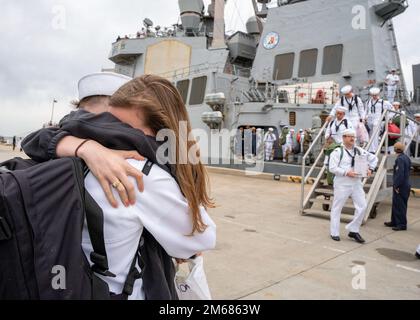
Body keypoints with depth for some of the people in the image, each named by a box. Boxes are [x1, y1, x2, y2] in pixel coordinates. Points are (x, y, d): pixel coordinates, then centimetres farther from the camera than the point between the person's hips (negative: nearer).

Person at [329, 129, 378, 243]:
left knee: (362, 206, 1)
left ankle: (354, 230, 16)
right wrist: (346, 172, -20)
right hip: (342, 184, -5)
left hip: (356, 183, 5)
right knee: (337, 208, 2)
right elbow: (332, 168, -13)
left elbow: (374, 158, 22)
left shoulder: (360, 151, 10)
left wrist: (370, 169, 7)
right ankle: (334, 233, 15)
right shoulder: (338, 152, -6)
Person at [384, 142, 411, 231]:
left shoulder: (400, 159, -19)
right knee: (396, 204, 17)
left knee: (399, 205, -2)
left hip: (400, 187, -10)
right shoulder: (406, 157, 11)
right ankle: (394, 222, 27)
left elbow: (400, 173, -25)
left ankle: (402, 224, 5)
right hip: (406, 185, 10)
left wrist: (396, 186, -20)